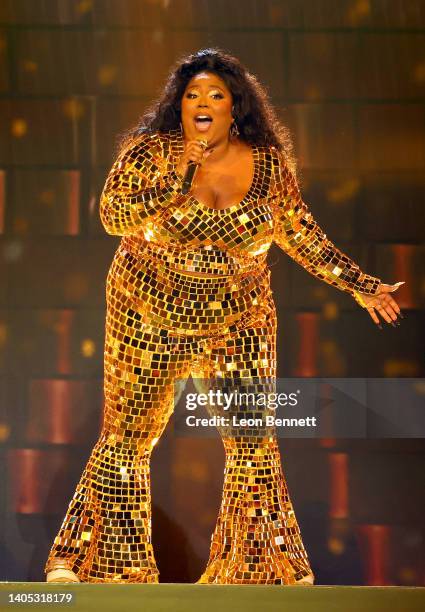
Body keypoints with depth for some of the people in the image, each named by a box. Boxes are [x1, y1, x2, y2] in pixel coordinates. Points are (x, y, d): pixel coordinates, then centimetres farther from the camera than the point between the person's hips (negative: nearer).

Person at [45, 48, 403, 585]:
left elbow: (299, 234, 8)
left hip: (237, 321, 2)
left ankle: (266, 566, 17)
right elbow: (113, 215, -20)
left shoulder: (268, 163, -2)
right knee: (125, 439, 5)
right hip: (149, 316, -2)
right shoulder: (151, 152, -9)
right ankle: (75, 560, 18)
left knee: (253, 442, 1)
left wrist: (360, 286, 7)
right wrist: (180, 181, -30)